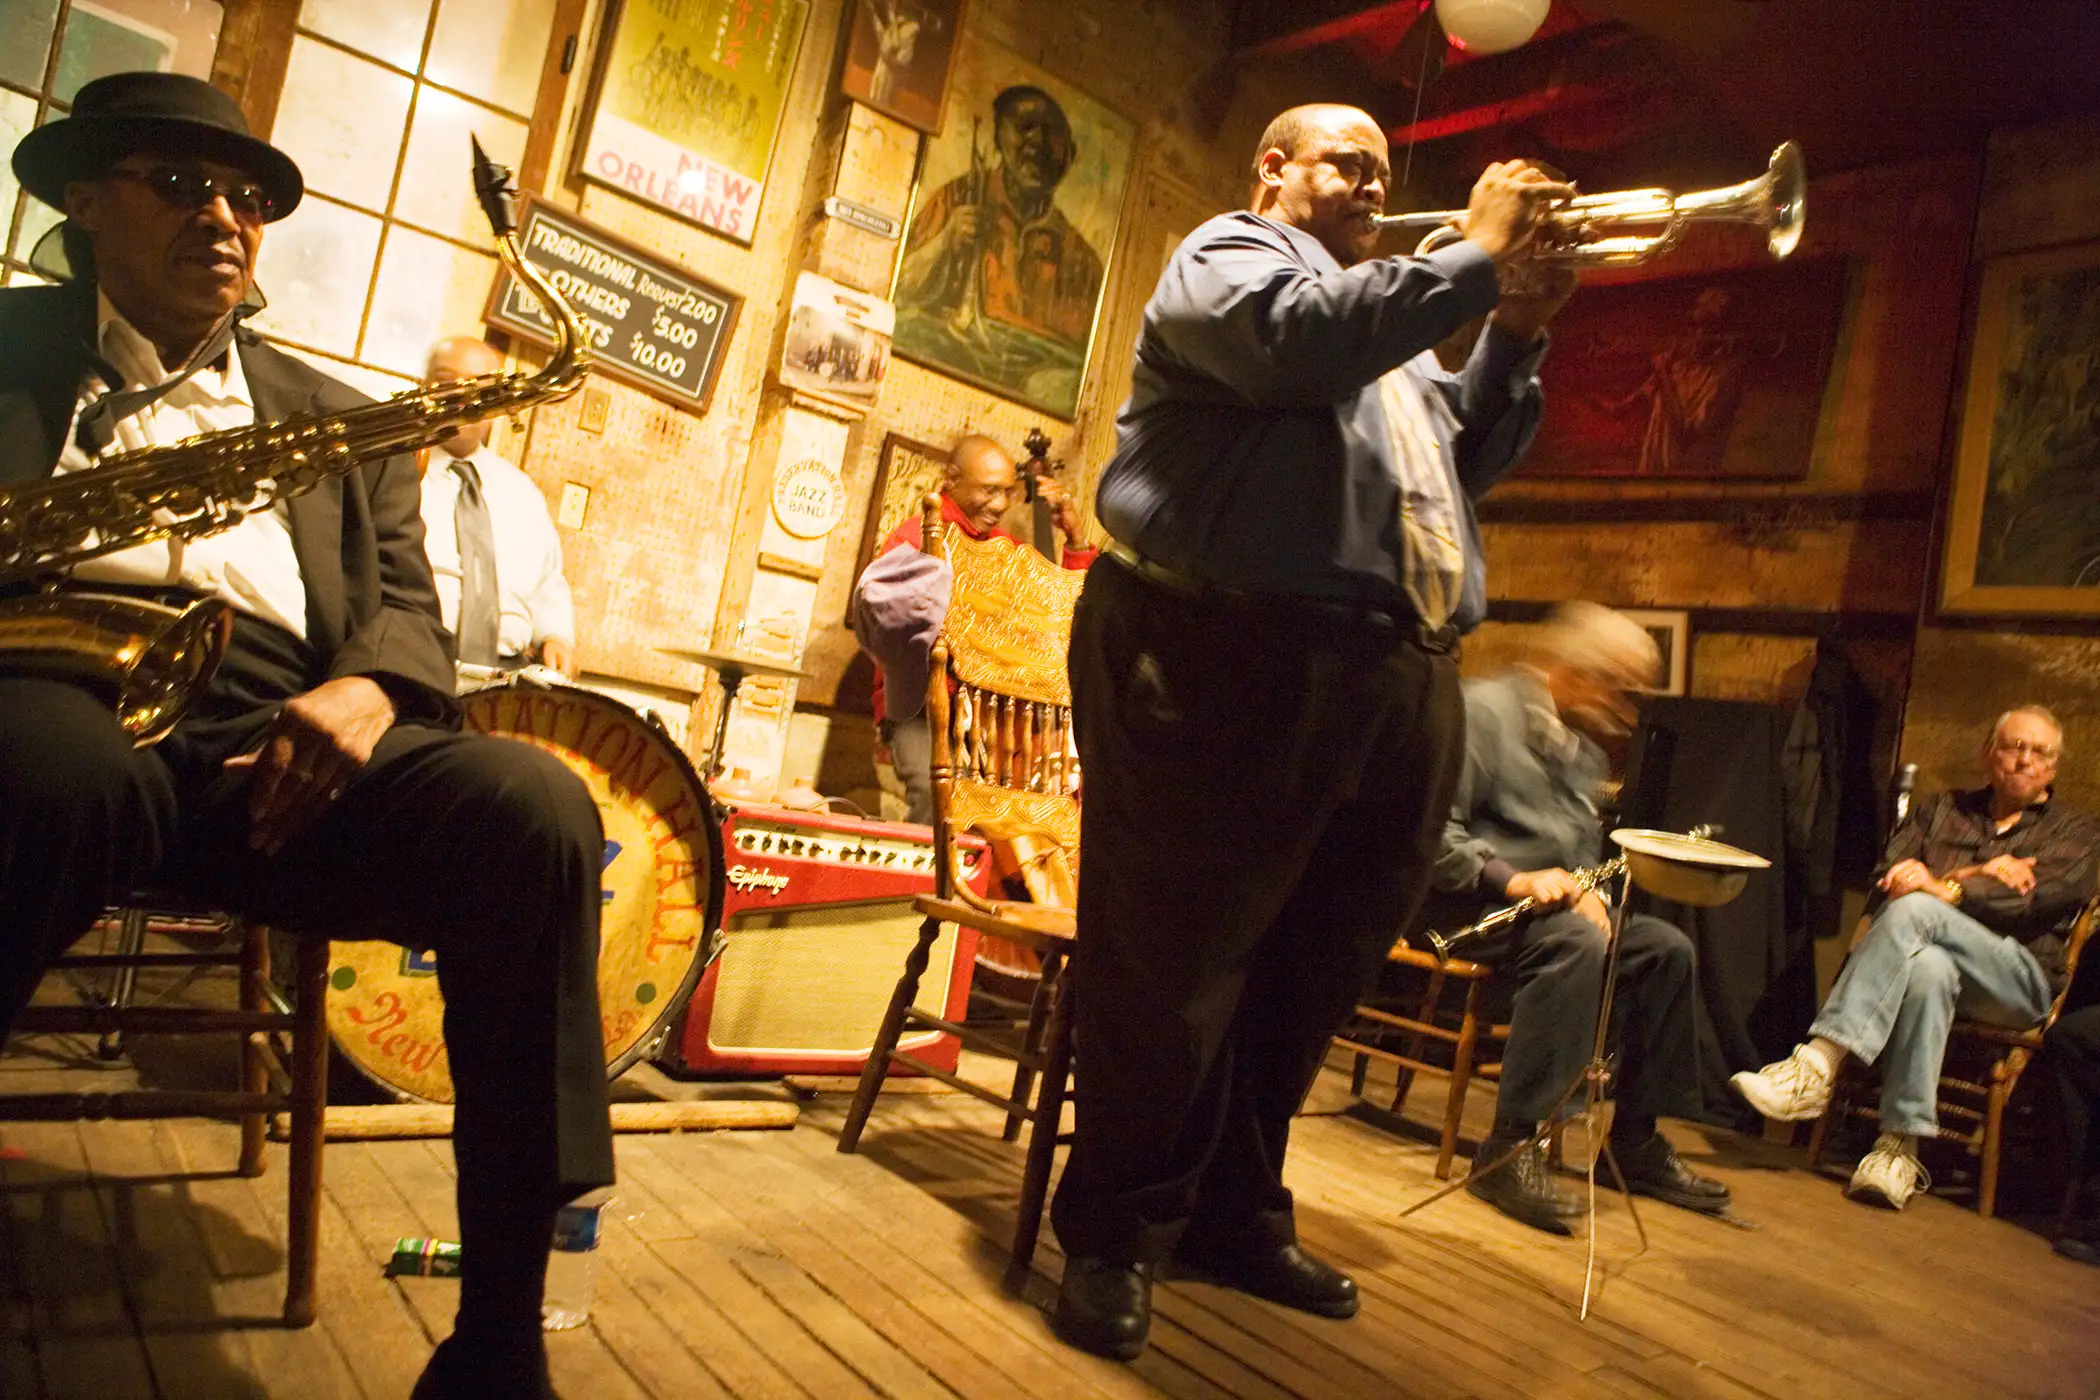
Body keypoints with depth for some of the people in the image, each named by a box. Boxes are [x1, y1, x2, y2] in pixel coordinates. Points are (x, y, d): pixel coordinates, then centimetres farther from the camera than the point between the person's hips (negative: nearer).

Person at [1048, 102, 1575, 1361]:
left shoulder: (1394, 318, 31)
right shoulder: (1229, 255, 7)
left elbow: (1468, 464, 26)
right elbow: (1308, 338, -15)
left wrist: (1516, 338, 13)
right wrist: (1478, 254, -6)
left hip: (1400, 682, 8)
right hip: (1235, 656, -8)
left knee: (1313, 969, 12)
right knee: (1175, 961, -2)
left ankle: (1238, 1214, 26)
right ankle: (1117, 1234, 11)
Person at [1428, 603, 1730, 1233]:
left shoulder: (1582, 745, 18)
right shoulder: (1483, 710, -11)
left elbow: (1585, 844, 23)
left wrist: (1587, 891, 0)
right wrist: (1511, 879, -29)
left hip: (1557, 897, 9)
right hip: (1469, 899, -9)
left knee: (1667, 947, -3)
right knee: (1576, 944, -34)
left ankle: (1636, 1141, 7)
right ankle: (1510, 1149, -31)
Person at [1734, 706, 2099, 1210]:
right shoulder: (1939, 810, 25)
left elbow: (2037, 898, -4)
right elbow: (1887, 877, 9)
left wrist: (1943, 888, -16)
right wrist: (1975, 875, -5)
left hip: (2018, 976, -2)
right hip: (1928, 943, 2)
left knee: (1914, 910, -35)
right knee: (1929, 967, -39)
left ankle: (1814, 1068, -43)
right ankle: (1902, 1145, -40)